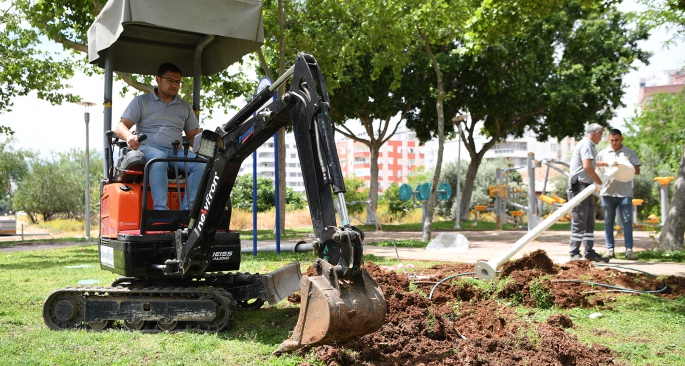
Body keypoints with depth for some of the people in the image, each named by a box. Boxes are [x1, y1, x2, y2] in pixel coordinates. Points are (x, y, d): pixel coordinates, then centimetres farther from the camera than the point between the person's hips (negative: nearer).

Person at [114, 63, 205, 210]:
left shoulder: (185, 107, 23)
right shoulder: (141, 101, 13)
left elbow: (192, 135, 21)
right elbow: (120, 127, 4)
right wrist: (129, 136, -21)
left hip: (176, 152, 4)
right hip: (148, 148, -3)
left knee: (200, 164, -28)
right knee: (158, 160, -40)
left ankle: (188, 210, -37)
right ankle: (160, 209, -50)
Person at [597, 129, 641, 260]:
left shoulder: (629, 153, 6)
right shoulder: (602, 154, 9)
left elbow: (637, 171, 5)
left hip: (625, 193, -1)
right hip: (608, 192, 1)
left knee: (627, 221, 0)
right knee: (608, 222, 5)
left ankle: (629, 249, 4)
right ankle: (610, 249, 11)